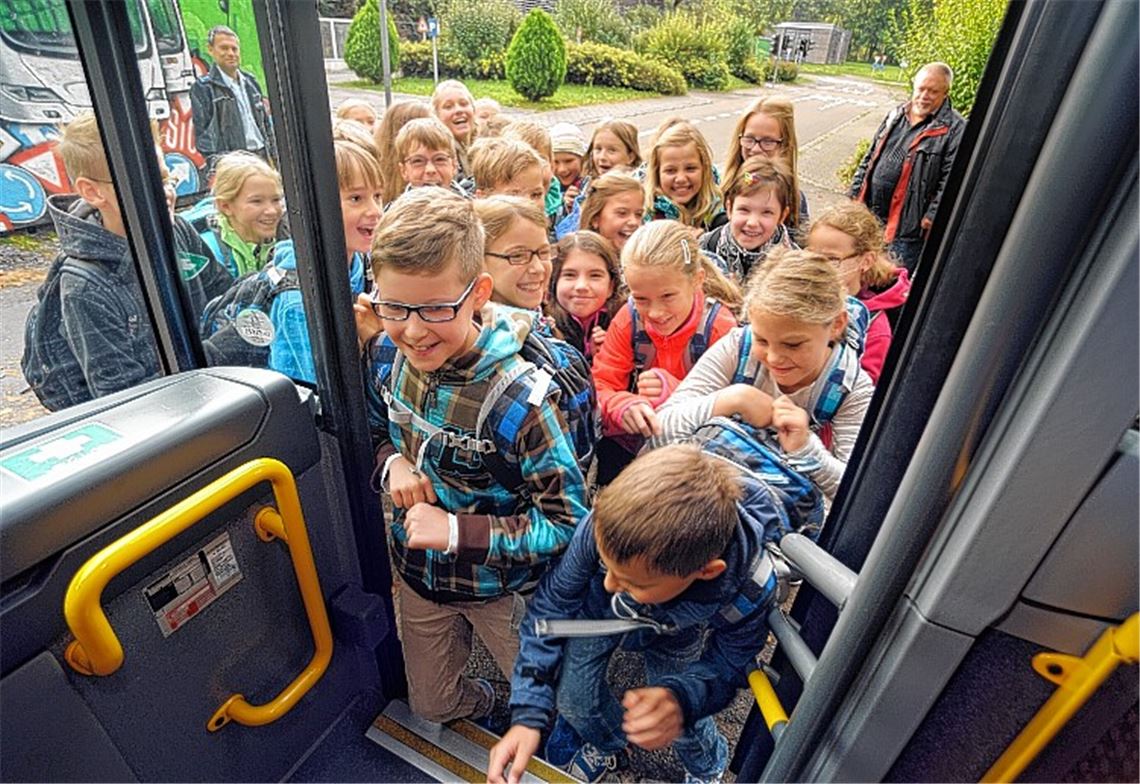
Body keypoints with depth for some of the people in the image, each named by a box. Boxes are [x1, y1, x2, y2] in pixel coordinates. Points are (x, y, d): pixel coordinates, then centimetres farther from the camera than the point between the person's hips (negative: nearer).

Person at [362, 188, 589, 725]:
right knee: (431, 706, 28)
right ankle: (481, 707, 61)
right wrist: (393, 463, -17)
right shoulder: (385, 353, -15)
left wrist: (456, 531, -31)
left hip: (501, 584, -4)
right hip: (417, 571, 5)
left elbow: (567, 523, -27)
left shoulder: (518, 397, -35)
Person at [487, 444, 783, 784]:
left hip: (675, 639, 0)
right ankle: (608, 746, 43)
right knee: (570, 695, 5)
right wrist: (528, 715, -30)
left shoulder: (749, 590, -40)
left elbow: (726, 666, -20)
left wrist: (682, 698, -43)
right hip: (598, 611, 1)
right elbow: (552, 606, -25)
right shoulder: (603, 526, -42)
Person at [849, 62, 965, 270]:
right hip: (869, 215, 6)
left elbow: (951, 179, -12)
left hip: (906, 226, -6)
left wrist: (932, 217, -18)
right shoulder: (896, 115, 15)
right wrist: (855, 196, 14)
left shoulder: (955, 129, -6)